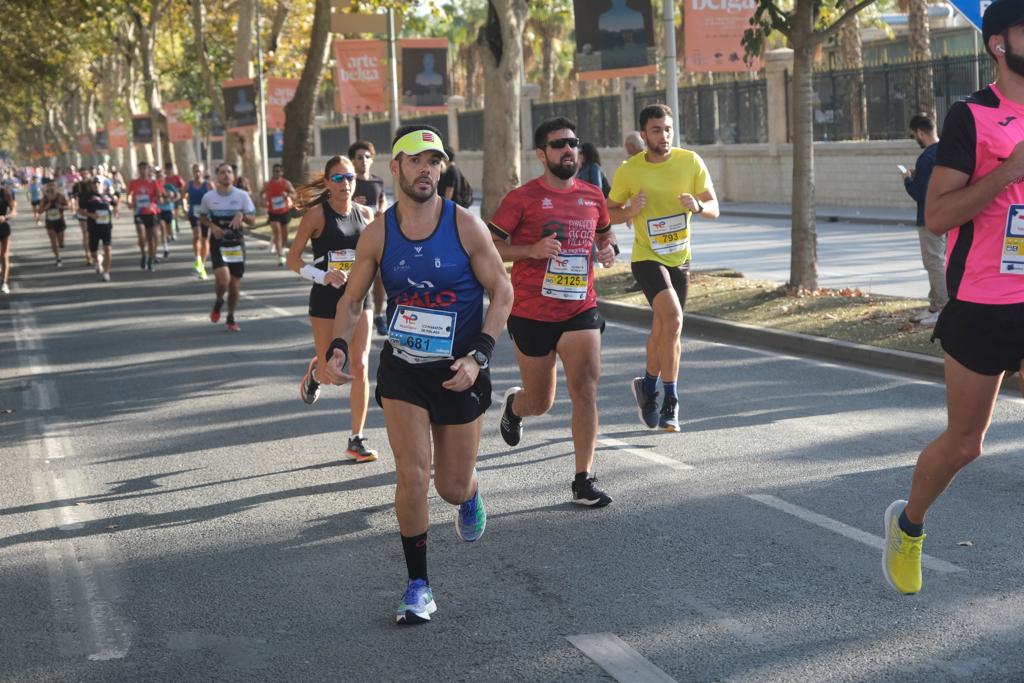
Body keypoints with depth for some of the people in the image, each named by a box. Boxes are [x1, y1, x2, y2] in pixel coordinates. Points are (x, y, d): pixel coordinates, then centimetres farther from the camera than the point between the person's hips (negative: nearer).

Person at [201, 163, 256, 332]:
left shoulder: (242, 195, -2)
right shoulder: (208, 197, -2)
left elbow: (253, 221, 1)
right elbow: (202, 217, 14)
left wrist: (242, 216, -20)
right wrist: (212, 226, -7)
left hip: (236, 244, 1)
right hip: (218, 244, -1)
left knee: (235, 283, 5)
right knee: (223, 279, -21)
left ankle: (231, 318, 25)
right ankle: (218, 302, 13)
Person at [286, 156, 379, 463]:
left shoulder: (365, 214, 3)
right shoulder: (317, 214, -9)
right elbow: (292, 259, -9)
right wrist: (323, 276, -23)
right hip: (326, 299, -3)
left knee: (360, 368, -3)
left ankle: (357, 440, 4)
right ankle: (314, 373, 43)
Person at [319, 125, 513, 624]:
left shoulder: (465, 226, -11)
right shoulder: (378, 234, -6)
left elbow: (501, 292, -6)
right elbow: (352, 300, 5)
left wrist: (478, 356, -17)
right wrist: (338, 348, -12)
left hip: (458, 372, -1)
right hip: (401, 370, 1)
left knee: (453, 487, 7)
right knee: (412, 474, -12)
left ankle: (469, 496, 48)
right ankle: (418, 587, 4)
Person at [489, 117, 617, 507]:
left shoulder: (593, 197, 6)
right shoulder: (522, 198, -8)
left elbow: (604, 234, 25)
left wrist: (607, 252, 2)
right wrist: (532, 250, -23)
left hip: (581, 310, 3)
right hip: (532, 314, -2)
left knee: (585, 390, -13)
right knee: (540, 403, 11)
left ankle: (583, 481, -7)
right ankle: (514, 405, 49)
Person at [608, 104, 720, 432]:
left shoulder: (691, 162, -5)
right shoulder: (629, 171, -9)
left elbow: (714, 208, -3)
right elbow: (609, 212, 2)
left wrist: (697, 206, -26)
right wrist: (630, 211, -19)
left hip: (679, 258, 4)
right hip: (647, 257, -4)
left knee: (663, 329, 14)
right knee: (673, 318, -23)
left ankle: (647, 387, 39)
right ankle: (670, 400, -14)